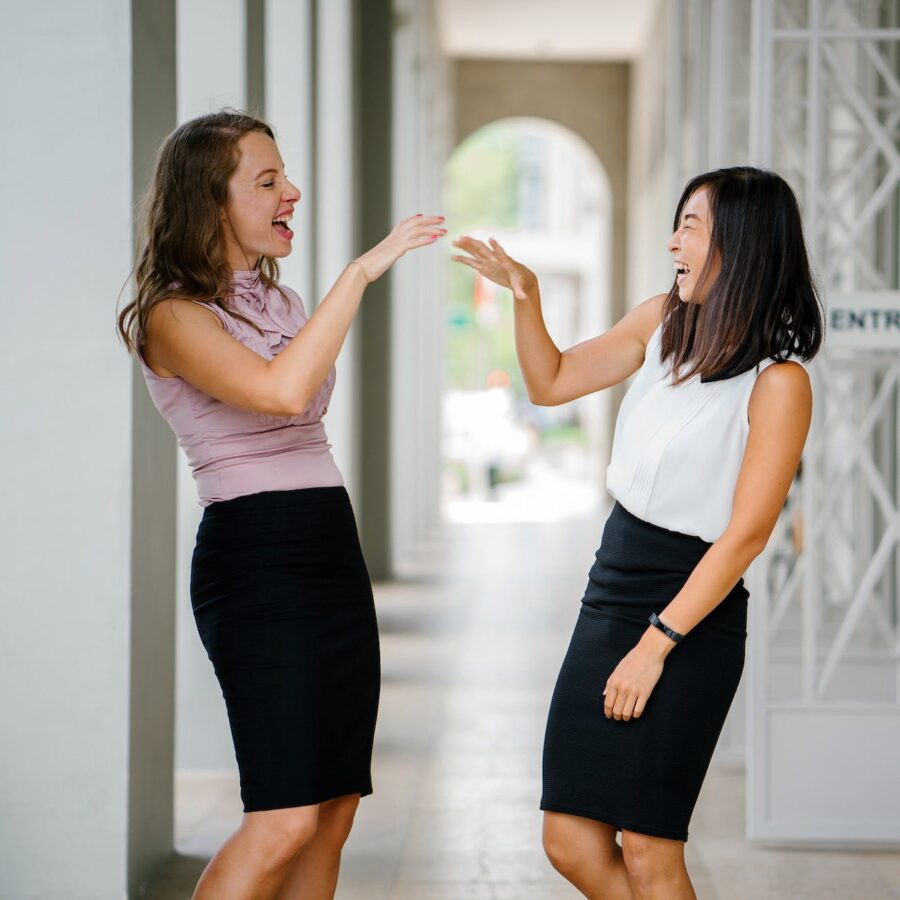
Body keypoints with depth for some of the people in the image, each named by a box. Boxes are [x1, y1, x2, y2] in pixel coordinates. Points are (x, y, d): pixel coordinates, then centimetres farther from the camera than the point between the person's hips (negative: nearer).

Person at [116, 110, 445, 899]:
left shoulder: (278, 299, 18)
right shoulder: (174, 316, -8)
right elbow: (283, 391, -26)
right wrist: (360, 271, -22)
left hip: (334, 547, 8)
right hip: (255, 559, -8)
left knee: (333, 816, 4)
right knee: (284, 819, -16)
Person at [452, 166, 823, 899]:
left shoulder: (778, 381, -15)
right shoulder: (662, 323, 5)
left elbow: (746, 536, -15)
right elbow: (551, 382, 16)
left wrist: (656, 646, -14)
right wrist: (525, 294, 0)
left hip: (693, 616, -7)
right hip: (611, 592, 7)